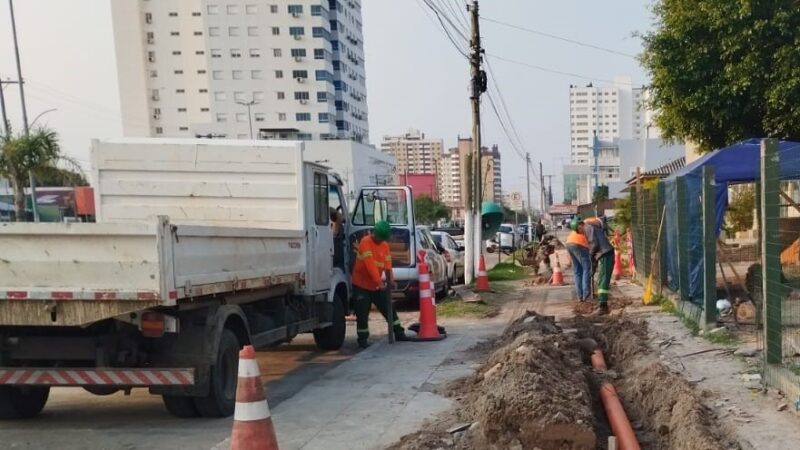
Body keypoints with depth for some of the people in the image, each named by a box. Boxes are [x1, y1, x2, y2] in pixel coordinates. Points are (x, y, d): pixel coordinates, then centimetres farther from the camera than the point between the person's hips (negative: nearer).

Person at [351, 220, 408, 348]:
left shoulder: (385, 245, 4)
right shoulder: (365, 242, -17)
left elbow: (387, 265, -3)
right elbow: (370, 265, -25)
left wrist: (390, 280, -19)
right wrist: (379, 282, -29)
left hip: (376, 285, 6)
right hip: (361, 285, -6)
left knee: (389, 309, 10)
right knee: (362, 314, -3)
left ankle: (399, 333, 20)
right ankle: (362, 339, 8)